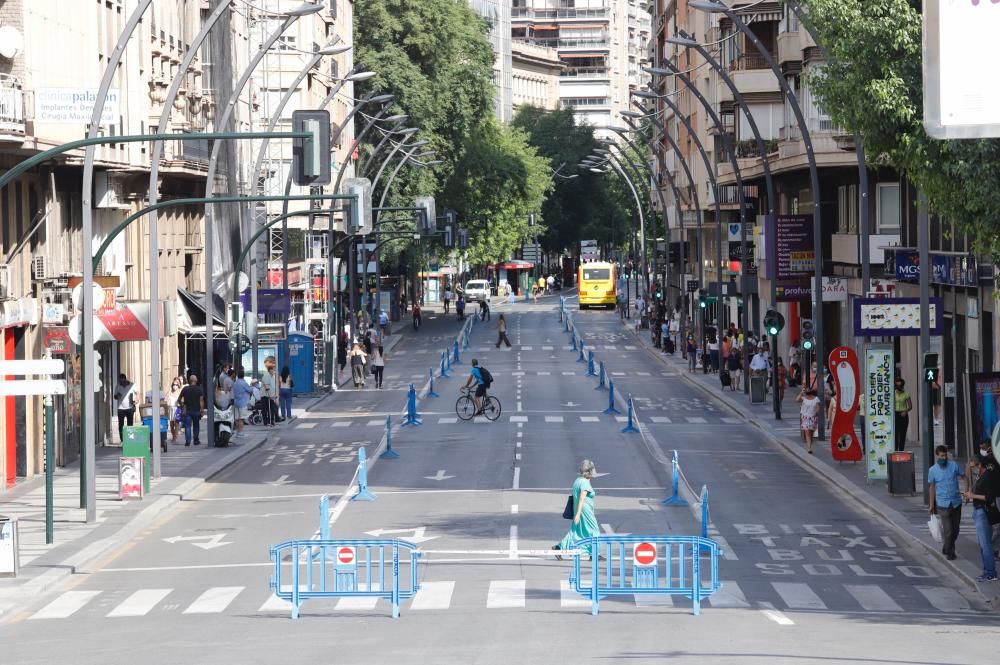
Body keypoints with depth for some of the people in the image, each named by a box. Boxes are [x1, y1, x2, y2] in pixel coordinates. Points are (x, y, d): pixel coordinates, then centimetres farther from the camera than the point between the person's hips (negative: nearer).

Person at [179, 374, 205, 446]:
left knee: (187, 426, -1)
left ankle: (187, 441, -12)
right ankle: (196, 441, 17)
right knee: (196, 426, 13)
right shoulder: (199, 389, -3)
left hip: (187, 410, 0)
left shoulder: (185, 389, 0)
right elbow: (201, 400, -9)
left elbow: (179, 399, 4)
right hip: (196, 410, 0)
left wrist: (182, 404, 22)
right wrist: (202, 410, -6)